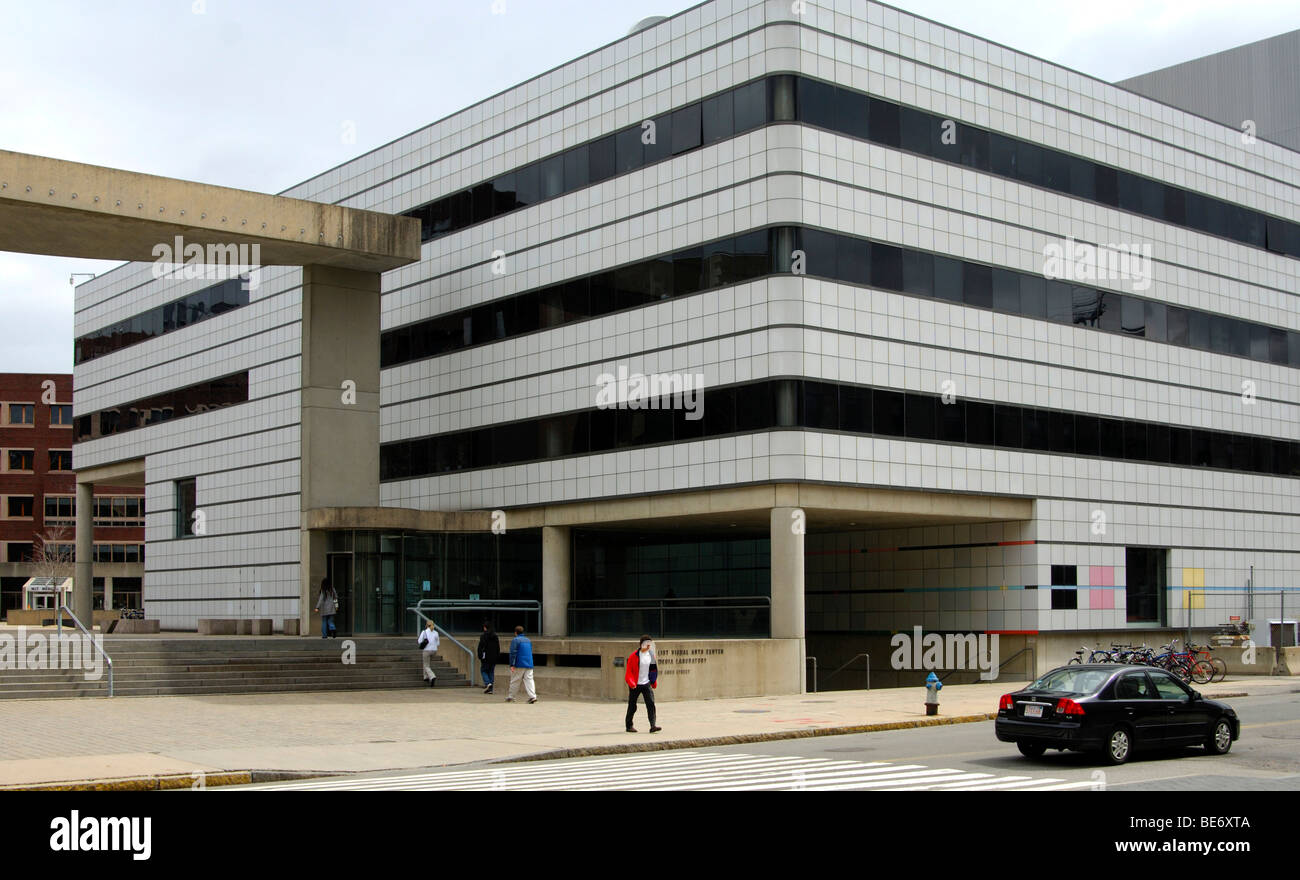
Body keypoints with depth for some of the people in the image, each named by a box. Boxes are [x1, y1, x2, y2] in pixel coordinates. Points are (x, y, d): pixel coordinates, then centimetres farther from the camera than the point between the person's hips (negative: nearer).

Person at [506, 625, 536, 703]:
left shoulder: (515, 640, -5)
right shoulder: (528, 640, 16)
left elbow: (513, 653, -12)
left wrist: (512, 665, -14)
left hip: (519, 665, -5)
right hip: (529, 664, 5)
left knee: (514, 681, 6)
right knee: (529, 680, -1)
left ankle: (511, 697, 14)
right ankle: (532, 696, -15)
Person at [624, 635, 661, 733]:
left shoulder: (650, 655, 6)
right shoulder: (634, 656, -11)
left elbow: (653, 669, 17)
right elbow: (629, 671, -10)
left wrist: (654, 682, 17)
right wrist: (631, 682, -22)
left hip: (646, 684, 4)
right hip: (635, 685, -4)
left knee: (651, 704, -10)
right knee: (632, 706, 5)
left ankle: (653, 726, -15)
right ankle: (629, 726, 21)